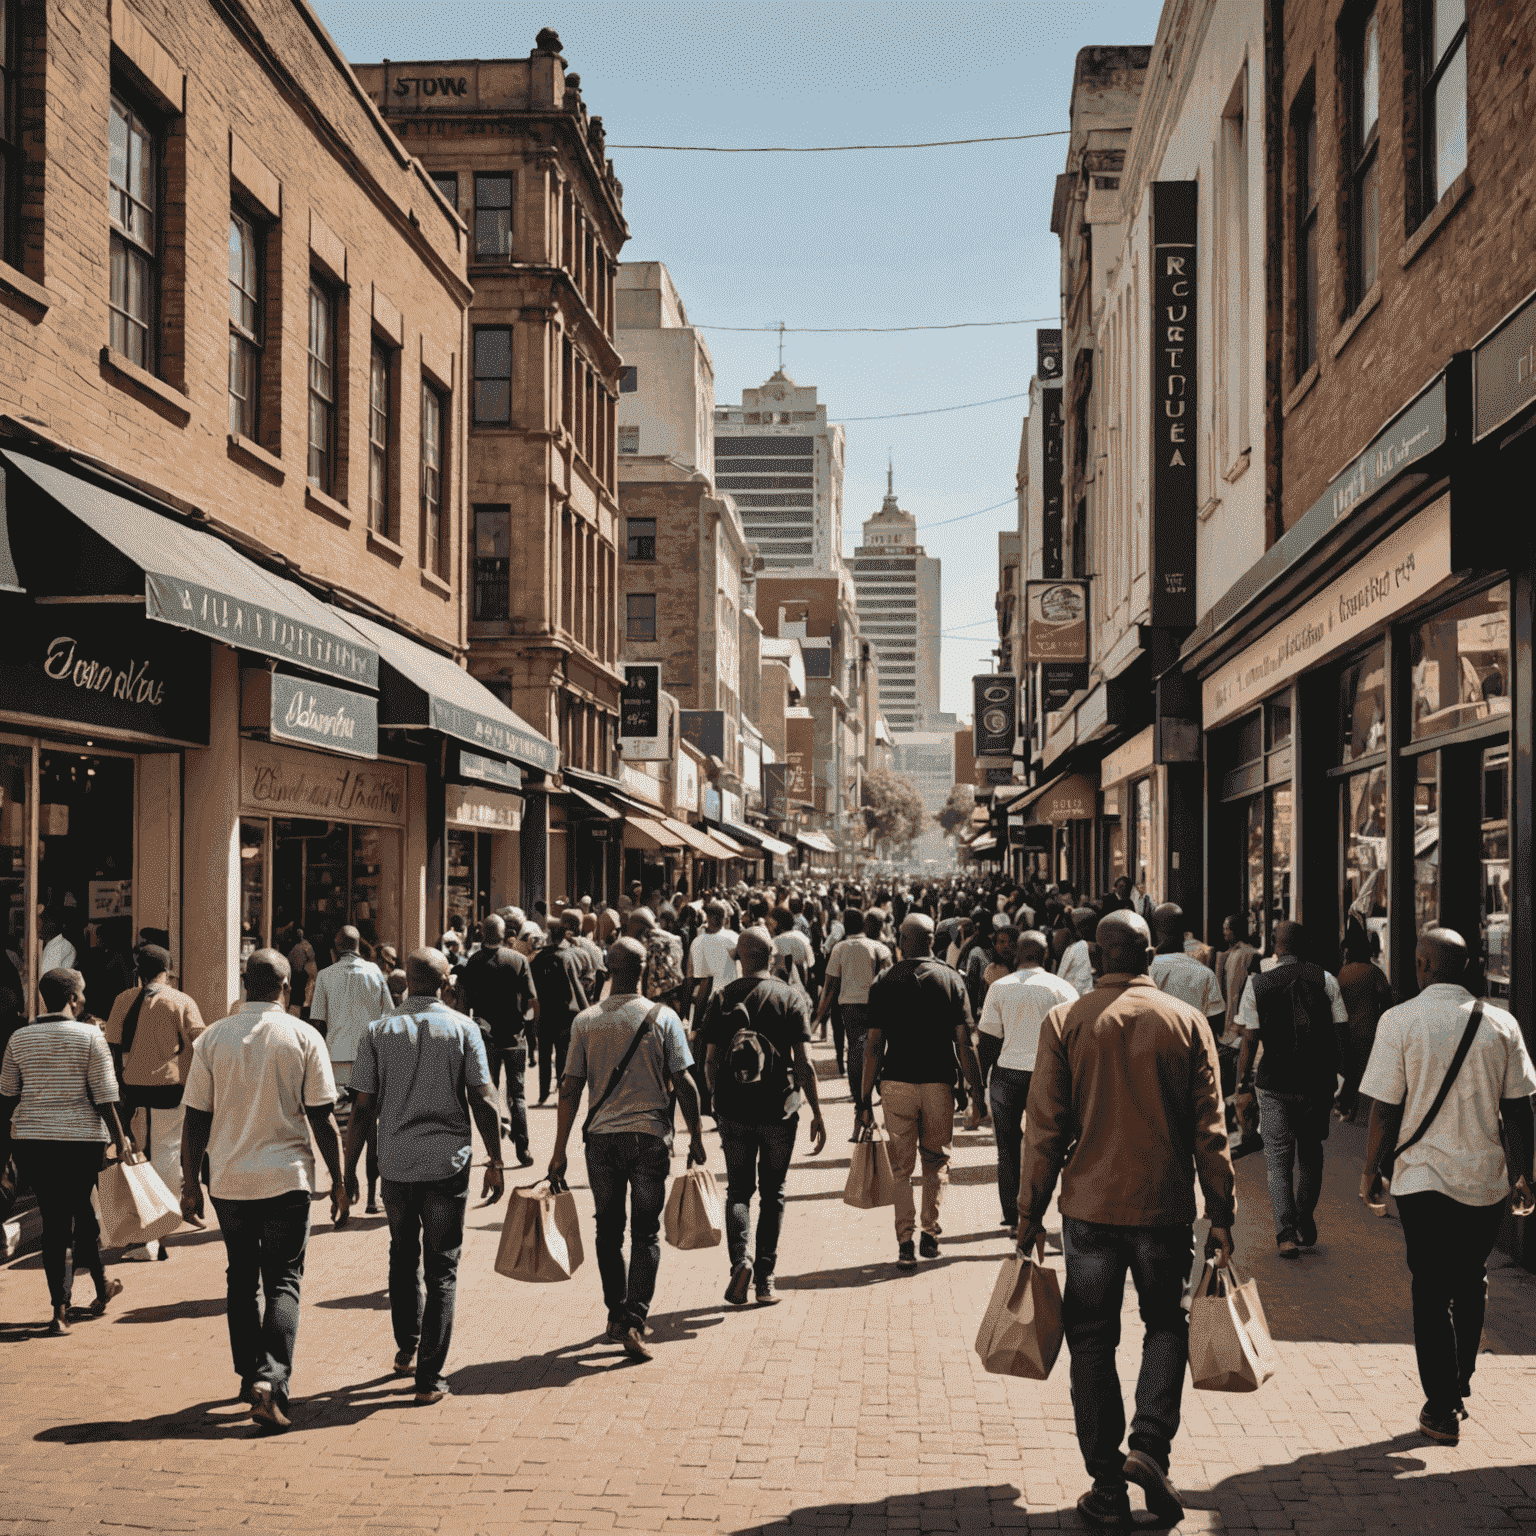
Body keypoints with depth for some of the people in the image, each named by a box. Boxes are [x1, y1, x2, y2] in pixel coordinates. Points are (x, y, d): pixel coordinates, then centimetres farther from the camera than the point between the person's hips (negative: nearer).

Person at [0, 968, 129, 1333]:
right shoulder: (89, 1036, -7)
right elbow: (104, 1096, -9)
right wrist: (119, 1140, -2)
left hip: (31, 1139, 3)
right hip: (81, 1139, -2)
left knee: (53, 1221, 8)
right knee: (83, 1214, 16)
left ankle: (60, 1309, 6)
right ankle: (101, 1290, 31)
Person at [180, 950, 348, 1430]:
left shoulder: (212, 1038, 0)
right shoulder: (304, 1038, -5)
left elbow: (196, 1119, 2)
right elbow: (323, 1118, -5)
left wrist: (191, 1182, 10)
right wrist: (338, 1181, 2)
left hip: (229, 1179, 2)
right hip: (287, 1177, -2)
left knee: (242, 1278, 18)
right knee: (283, 1282, 2)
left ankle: (250, 1376, 24)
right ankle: (272, 1380, -14)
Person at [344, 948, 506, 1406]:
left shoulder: (378, 1032, 1)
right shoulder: (463, 1028, -4)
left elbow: (364, 1107, -1)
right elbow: (483, 1103, -6)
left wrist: (350, 1164, 8)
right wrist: (495, 1163, 1)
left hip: (397, 1163, 2)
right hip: (448, 1163, -2)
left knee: (403, 1258, 24)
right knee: (441, 1270, 4)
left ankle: (406, 1347, 35)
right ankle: (430, 1377, 2)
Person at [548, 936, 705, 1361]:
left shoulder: (585, 1020, 0)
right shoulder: (663, 1018, -4)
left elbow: (570, 1087, -1)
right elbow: (683, 1083, -5)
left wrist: (560, 1150, 4)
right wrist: (696, 1137, 6)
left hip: (601, 1136, 2)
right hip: (649, 1136, -2)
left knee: (608, 1230, 15)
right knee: (645, 1233, 4)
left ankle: (616, 1315, 24)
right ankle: (633, 1321, -7)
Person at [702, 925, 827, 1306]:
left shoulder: (723, 997, 1)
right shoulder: (791, 998, -3)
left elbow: (710, 1060, 0)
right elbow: (802, 1062, -7)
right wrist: (817, 1112, -2)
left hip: (733, 1109, 1)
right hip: (779, 1110, -1)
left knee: (738, 1189, 13)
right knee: (772, 1192, 12)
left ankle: (739, 1261, -10)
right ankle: (765, 1278, 10)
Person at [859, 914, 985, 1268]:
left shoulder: (884, 982, -2)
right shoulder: (951, 980, -2)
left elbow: (874, 1046, -4)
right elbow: (964, 1044, -4)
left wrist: (866, 1096, 1)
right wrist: (977, 1091, 3)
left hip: (897, 1082, 0)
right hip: (939, 1083, 0)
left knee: (901, 1165, 8)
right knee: (936, 1161, 17)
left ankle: (905, 1242, 3)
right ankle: (931, 1234, 16)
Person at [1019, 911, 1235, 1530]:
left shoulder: (1064, 1021, -4)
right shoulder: (1187, 1021, -1)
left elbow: (1045, 1126, -4)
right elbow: (1209, 1128, -1)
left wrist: (1030, 1212, 3)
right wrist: (1221, 1215, 4)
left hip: (1090, 1205, 0)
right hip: (1165, 1205, 1)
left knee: (1093, 1341, 9)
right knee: (1166, 1325, 18)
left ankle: (1108, 1487, 11)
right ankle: (1151, 1445, -1)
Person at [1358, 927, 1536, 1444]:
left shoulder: (1400, 1021, -10)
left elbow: (1385, 1110, -9)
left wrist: (1371, 1171, 3)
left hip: (1424, 1176, -3)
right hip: (1487, 1179, 3)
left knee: (1431, 1290, 7)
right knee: (1472, 1282, 21)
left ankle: (1442, 1409, 9)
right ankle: (1460, 1386, 32)